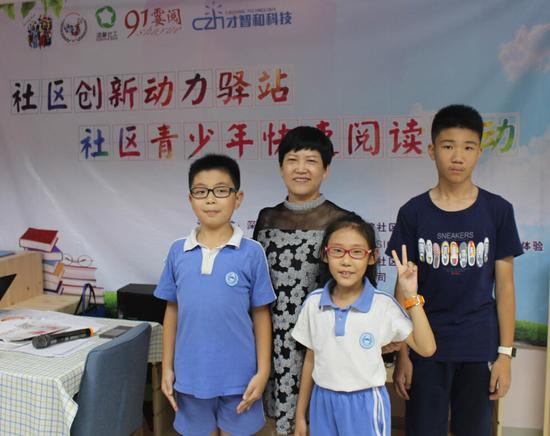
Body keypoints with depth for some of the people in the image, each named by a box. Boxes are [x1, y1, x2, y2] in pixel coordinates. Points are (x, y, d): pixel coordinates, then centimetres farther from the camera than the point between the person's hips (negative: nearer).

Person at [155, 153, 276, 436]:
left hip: (238, 377, -2)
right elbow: (172, 311, 7)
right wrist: (167, 368, 7)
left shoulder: (252, 253, -8)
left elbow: (261, 316, -3)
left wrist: (263, 372, -5)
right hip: (190, 375, 2)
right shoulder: (178, 251, -1)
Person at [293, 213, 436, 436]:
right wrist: (300, 414, 9)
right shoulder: (313, 302, -4)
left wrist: (411, 296, -22)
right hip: (323, 403, 2)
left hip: (366, 405, -2)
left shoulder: (383, 304, -12)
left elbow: (426, 348, -15)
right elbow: (311, 360, 5)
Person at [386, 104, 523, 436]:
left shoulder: (498, 210, -2)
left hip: (480, 347, 1)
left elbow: (505, 285, 1)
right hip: (427, 345, 0)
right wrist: (402, 354, -2)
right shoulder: (413, 213, -4)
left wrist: (505, 353, -1)